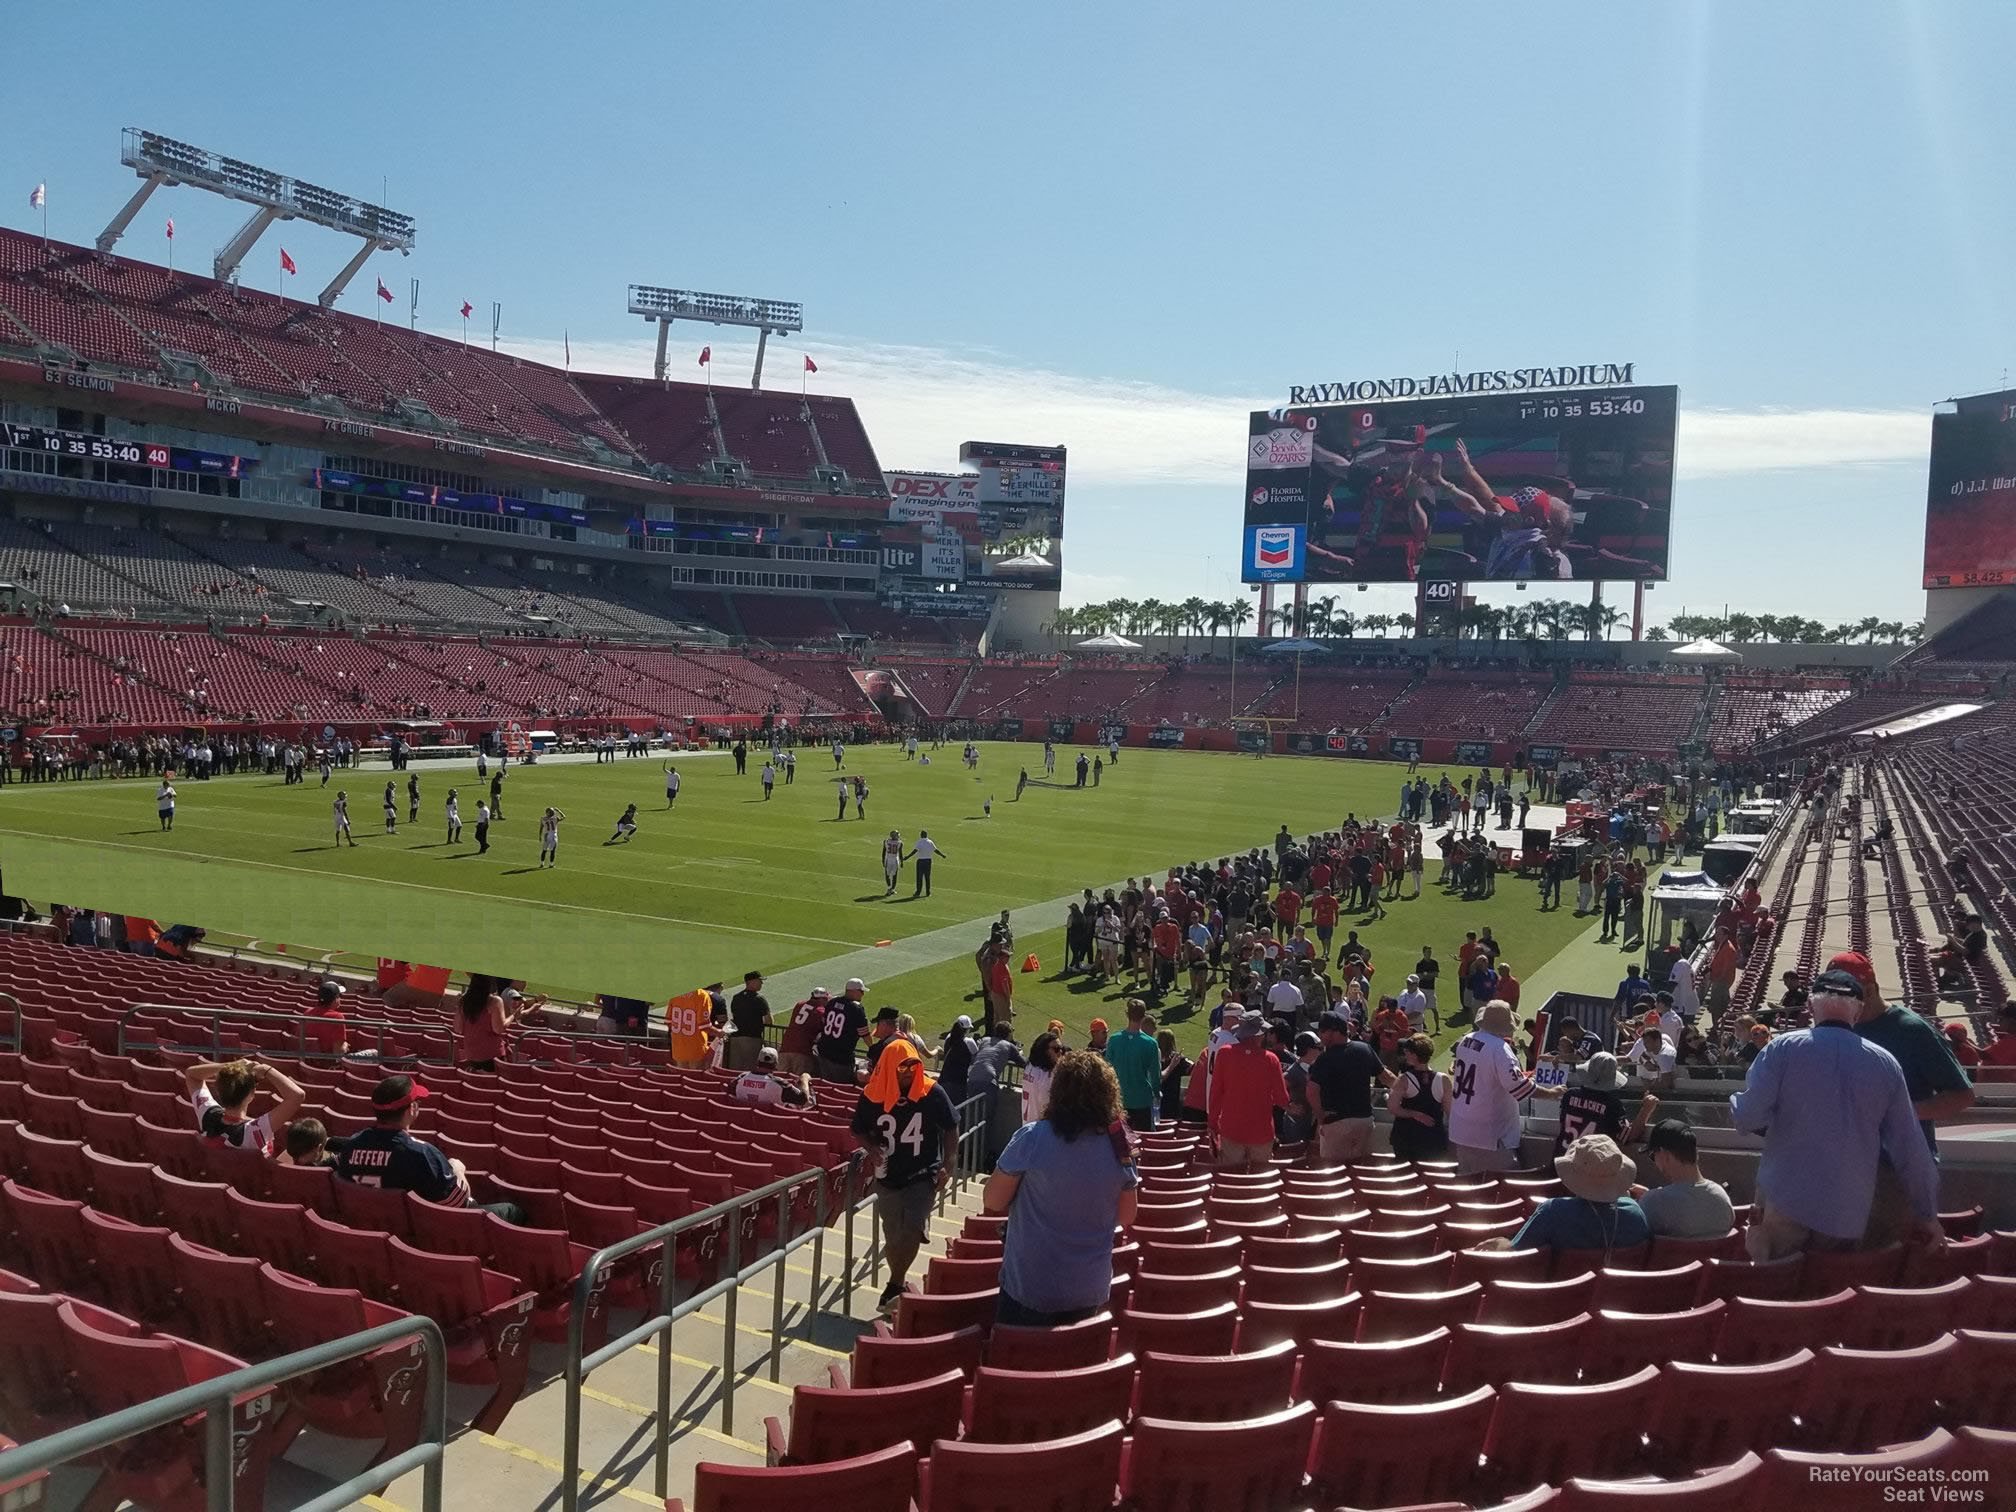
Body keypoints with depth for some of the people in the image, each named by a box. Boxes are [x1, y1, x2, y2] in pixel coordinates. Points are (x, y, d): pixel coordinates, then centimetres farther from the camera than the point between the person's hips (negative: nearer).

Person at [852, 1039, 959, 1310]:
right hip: (888, 1176, 2)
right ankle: (899, 1283, 31)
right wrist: (873, 1148, -12)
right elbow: (859, 1131, 7)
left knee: (912, 1229, -18)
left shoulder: (932, 1093, -12)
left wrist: (947, 1166, -7)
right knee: (892, 1236, 11)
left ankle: (893, 1287, -7)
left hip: (923, 1175, -2)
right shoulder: (872, 1096, -8)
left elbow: (951, 1129, 0)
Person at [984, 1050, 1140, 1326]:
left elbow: (992, 1202, -9)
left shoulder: (1031, 1138, -18)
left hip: (1030, 1286, -4)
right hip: (1091, 1290, 4)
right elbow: (1126, 1217, 5)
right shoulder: (1118, 1147, -7)